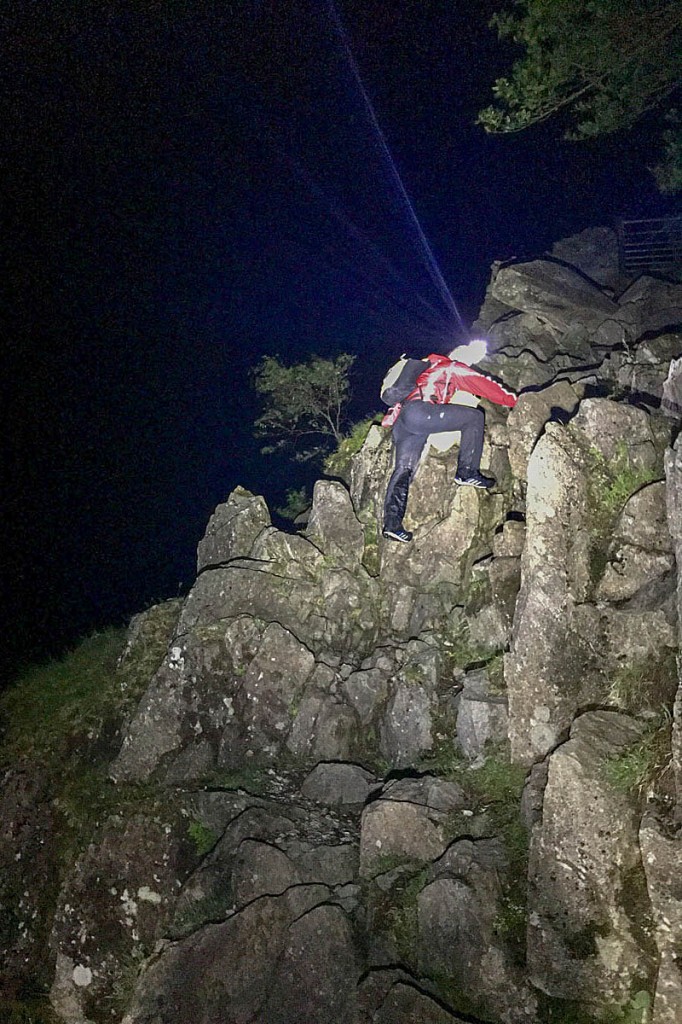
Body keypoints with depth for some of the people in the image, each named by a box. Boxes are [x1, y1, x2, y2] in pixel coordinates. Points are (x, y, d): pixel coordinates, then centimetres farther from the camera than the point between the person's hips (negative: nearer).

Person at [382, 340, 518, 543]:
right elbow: (487, 387, 17)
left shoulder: (429, 367, 36)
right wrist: (513, 400, 26)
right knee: (475, 417, -1)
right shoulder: (454, 368, 16)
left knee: (404, 469, 1)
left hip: (400, 420, 8)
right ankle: (468, 472, -1)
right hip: (420, 410, -8)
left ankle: (392, 523, -9)